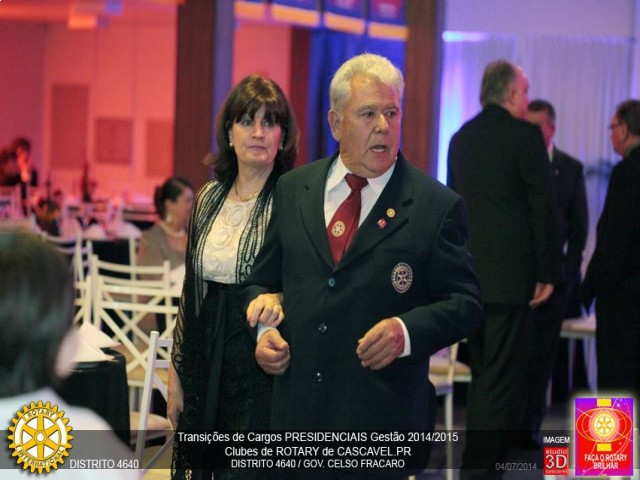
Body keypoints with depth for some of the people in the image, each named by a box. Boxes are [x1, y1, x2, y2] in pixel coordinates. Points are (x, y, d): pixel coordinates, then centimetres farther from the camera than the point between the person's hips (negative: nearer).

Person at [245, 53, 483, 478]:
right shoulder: (294, 189, 9)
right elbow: (263, 279, 17)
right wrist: (265, 329, -2)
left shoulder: (437, 206, -3)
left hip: (385, 418, -3)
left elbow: (466, 303, -3)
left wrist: (407, 331, -19)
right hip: (296, 410, 3)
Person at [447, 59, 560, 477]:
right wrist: (548, 273, -6)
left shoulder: (461, 137, 13)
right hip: (510, 276, -7)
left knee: (483, 375, 16)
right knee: (504, 378, -4)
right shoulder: (524, 134, -9)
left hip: (469, 274, 7)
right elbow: (544, 207, -11)